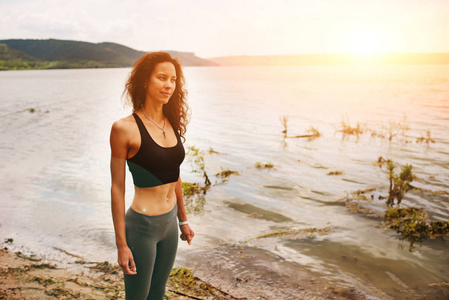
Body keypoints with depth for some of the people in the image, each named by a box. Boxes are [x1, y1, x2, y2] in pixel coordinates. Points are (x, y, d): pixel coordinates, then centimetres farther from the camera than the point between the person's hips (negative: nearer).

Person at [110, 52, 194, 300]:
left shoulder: (172, 124, 4)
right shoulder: (125, 128, -15)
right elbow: (117, 188, -12)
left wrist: (183, 220, 18)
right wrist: (121, 244, -11)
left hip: (169, 223, 6)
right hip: (142, 225, -6)